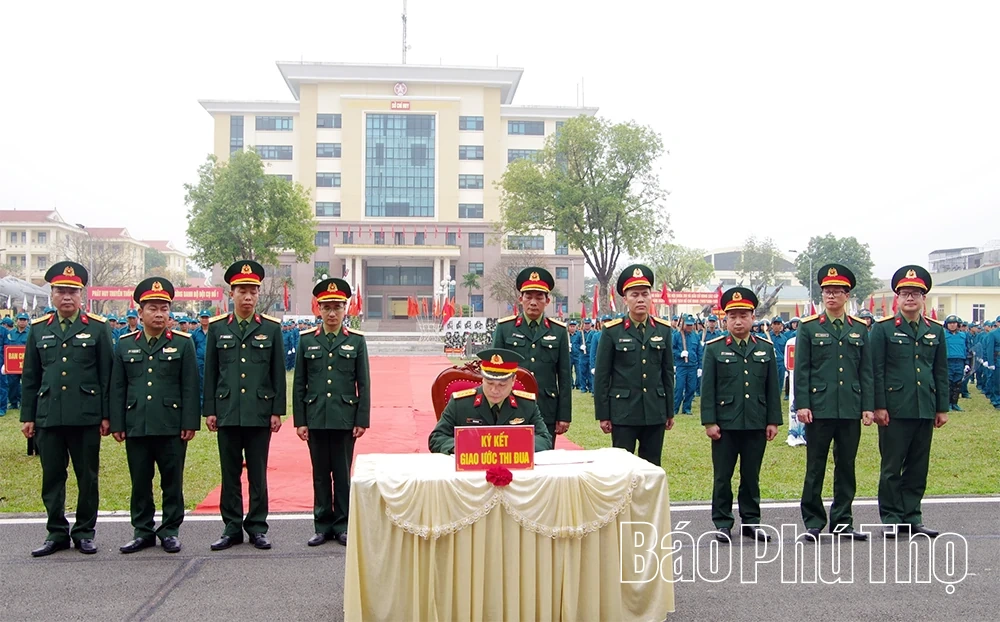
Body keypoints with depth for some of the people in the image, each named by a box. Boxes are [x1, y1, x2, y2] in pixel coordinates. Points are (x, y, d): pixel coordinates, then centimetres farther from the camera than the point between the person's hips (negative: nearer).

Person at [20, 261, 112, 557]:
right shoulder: (39, 328, 9)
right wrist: (27, 416, 7)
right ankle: (57, 533, 20)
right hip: (48, 417, 2)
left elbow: (107, 375, 0)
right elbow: (30, 377, 11)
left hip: (86, 417, -2)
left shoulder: (97, 327, 1)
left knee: (87, 477, 6)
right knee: (52, 477, 8)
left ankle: (84, 532, 18)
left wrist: (106, 415, -3)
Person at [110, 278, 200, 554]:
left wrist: (190, 423, -6)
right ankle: (142, 531, 22)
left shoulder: (182, 343, 1)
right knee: (140, 481, 10)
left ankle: (170, 531, 17)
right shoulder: (125, 344, 8)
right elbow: (117, 388, 8)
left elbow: (190, 387, -1)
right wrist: (117, 424, 3)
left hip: (171, 426, -2)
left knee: (172, 481, 6)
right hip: (136, 426, 2)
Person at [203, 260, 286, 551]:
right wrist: (209, 410, 2)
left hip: (259, 412, -1)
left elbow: (278, 373, 2)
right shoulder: (217, 327, 5)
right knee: (230, 473, 8)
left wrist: (277, 411, -2)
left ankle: (257, 527, 16)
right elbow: (210, 372, 7)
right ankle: (232, 528, 18)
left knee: (258, 473, 6)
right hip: (227, 412, 1)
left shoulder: (271, 328, 2)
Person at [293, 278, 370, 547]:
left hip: (344, 418, -1)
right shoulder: (306, 340, 4)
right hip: (316, 419, 1)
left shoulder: (356, 340, 2)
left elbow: (364, 384, 1)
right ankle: (323, 525, 18)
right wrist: (299, 421, 0)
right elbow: (298, 384, 5)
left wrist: (362, 420, -4)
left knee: (343, 474, 5)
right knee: (320, 474, 9)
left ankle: (342, 525, 16)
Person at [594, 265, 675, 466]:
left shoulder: (664, 330, 5)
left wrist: (669, 411, 9)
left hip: (655, 413, 3)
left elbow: (668, 373, 10)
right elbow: (601, 376, -3)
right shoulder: (612, 331, -5)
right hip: (623, 413, -3)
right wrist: (602, 415, -5)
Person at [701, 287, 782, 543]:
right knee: (723, 476, 4)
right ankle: (723, 523, 15)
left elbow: (772, 388, 9)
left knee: (752, 476, 11)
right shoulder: (714, 348, 1)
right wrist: (709, 422, -7)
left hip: (756, 424, 2)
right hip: (725, 424, -2)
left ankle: (751, 521, 22)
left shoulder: (766, 348, 8)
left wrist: (773, 421, 4)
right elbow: (708, 388, -2)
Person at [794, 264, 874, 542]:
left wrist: (868, 406, 3)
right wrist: (801, 405, -9)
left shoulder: (860, 328, 10)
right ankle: (813, 523, 12)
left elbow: (866, 371, 9)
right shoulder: (809, 327, 1)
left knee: (846, 466, 9)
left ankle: (842, 521, 20)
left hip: (851, 409, 3)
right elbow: (801, 370, -2)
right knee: (815, 467, 3)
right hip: (819, 408, -3)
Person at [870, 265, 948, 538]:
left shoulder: (936, 330, 11)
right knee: (892, 466, 2)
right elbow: (876, 370, -5)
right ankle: (891, 519, 10)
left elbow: (941, 372, 13)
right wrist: (879, 406, -10)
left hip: (925, 410, 4)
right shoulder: (883, 328, -2)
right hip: (895, 409, -4)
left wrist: (942, 408, 8)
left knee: (918, 466, 9)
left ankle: (911, 516, 19)